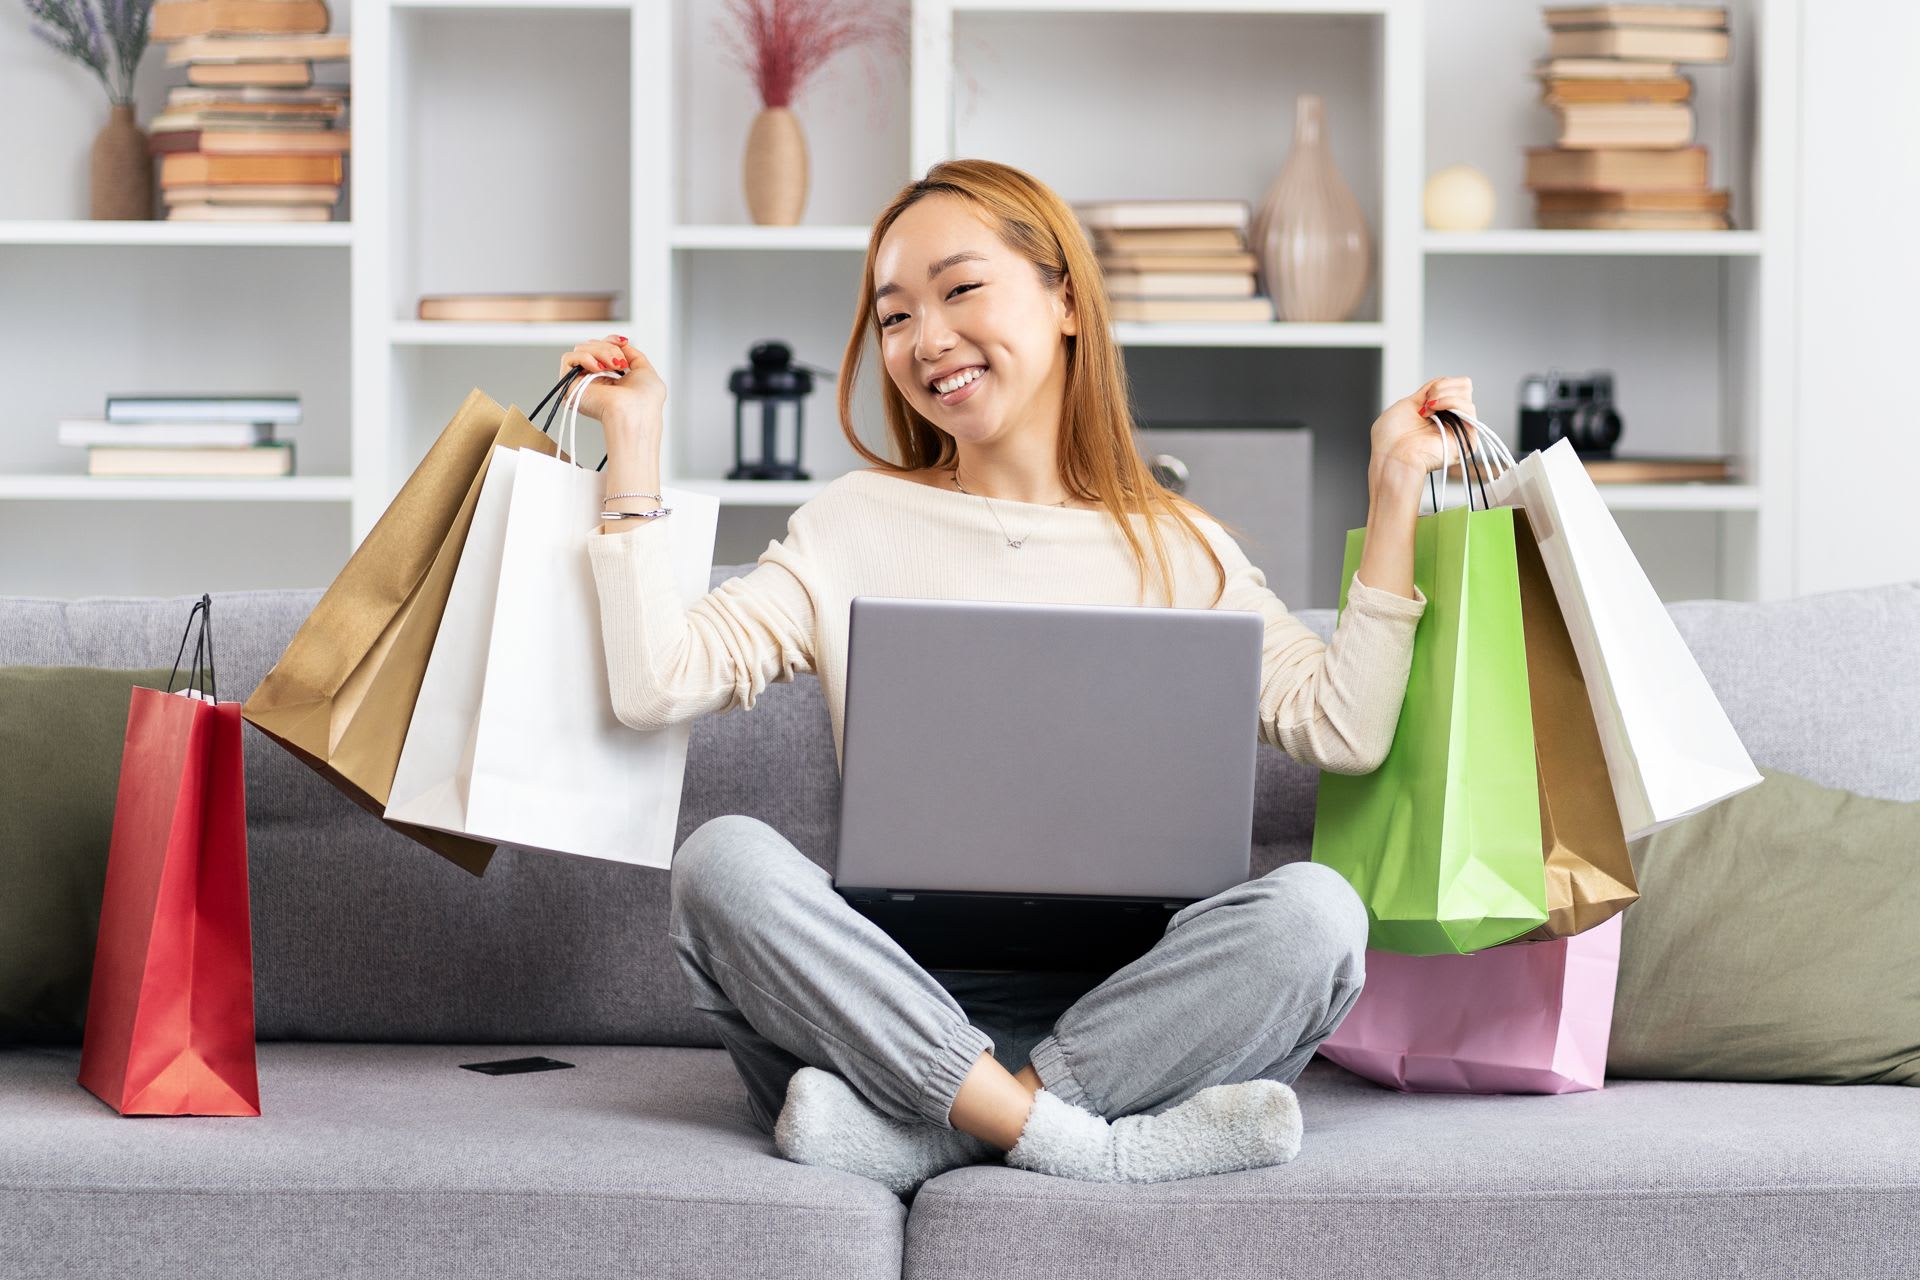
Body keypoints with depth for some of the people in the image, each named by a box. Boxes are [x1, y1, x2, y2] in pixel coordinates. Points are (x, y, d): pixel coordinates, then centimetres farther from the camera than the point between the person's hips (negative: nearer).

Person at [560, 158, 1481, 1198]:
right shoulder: (854, 526, 13)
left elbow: (1346, 732, 0)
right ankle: (1078, 1138, -34)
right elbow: (655, 685, 0)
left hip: (1118, 995, 1)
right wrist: (634, 445, 1)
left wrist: (1394, 488, 3)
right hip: (896, 987, 0)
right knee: (723, 861, -28)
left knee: (1314, 911, -28)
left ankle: (902, 1135, -31)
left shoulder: (1180, 549, 14)